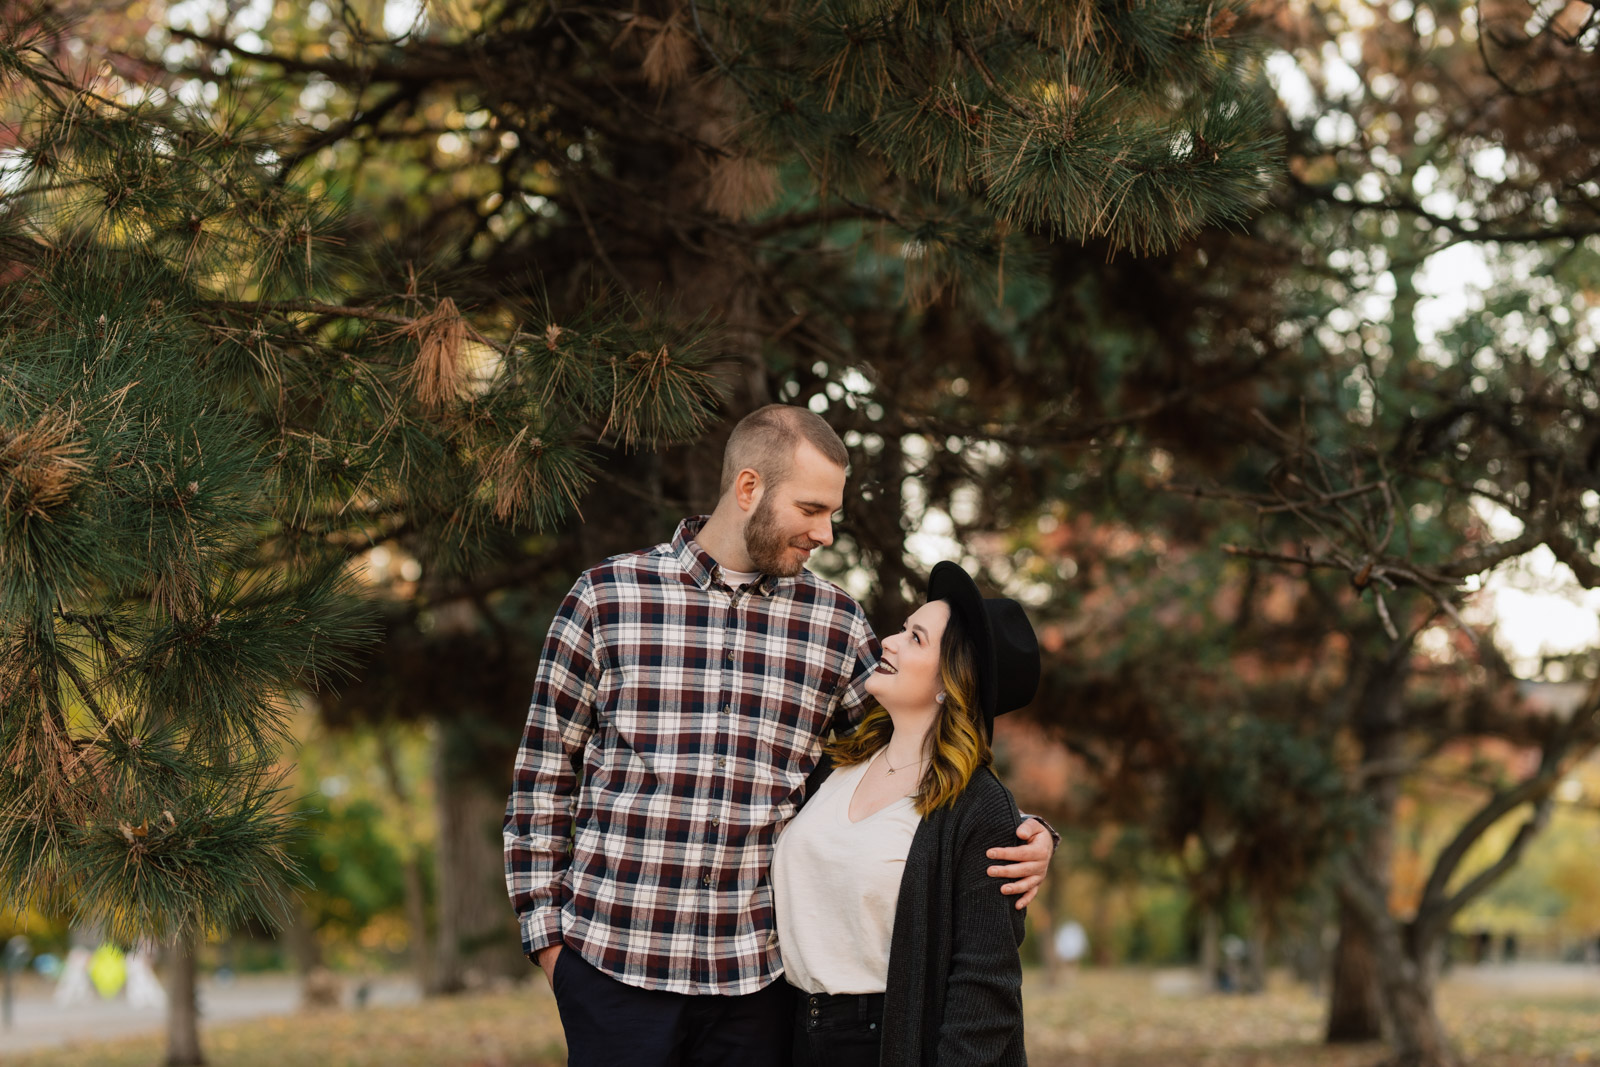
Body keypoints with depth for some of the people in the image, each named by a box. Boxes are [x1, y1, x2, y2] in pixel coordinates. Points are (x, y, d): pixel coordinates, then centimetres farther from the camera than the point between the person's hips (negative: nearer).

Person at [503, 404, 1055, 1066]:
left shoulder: (834, 622, 7)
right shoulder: (605, 598, 1)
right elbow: (543, 775, 5)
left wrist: (1018, 842, -2)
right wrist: (545, 929, 1)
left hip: (758, 976, 2)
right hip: (615, 961, -2)